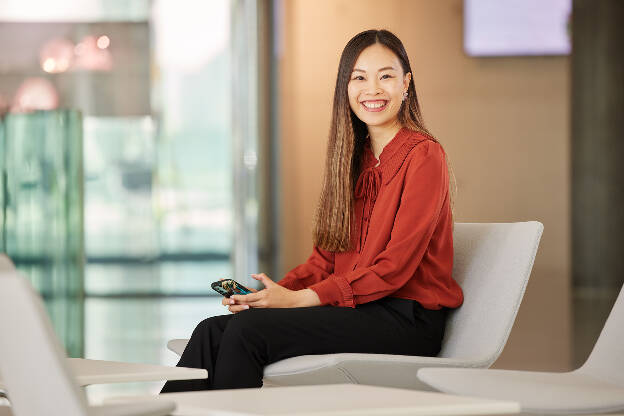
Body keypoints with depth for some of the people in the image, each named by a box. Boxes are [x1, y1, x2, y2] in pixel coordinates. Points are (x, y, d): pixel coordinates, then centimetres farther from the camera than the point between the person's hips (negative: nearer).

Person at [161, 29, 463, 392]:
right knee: (213, 330, -14)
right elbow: (327, 256, 15)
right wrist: (278, 290, -6)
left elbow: (395, 267, -14)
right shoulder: (355, 157, 17)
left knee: (249, 330, -25)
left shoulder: (423, 155, -8)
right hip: (355, 312, 7)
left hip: (407, 320, -7)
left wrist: (298, 299, -17)